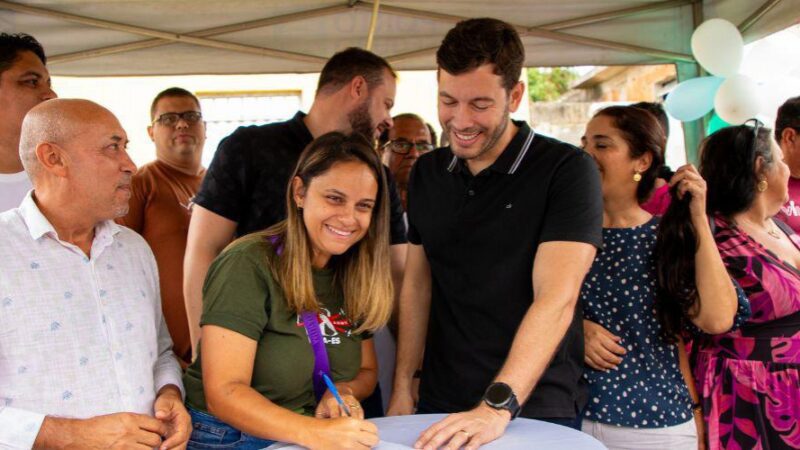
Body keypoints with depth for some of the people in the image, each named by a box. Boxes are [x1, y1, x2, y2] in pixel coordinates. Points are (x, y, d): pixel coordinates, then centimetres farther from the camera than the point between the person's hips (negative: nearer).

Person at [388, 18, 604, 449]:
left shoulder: (566, 170, -13)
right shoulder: (426, 173, 4)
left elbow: (556, 300, -22)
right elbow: (417, 285, 9)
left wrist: (498, 406, -30)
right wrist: (402, 386, 3)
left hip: (537, 412, -4)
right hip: (439, 406, 5)